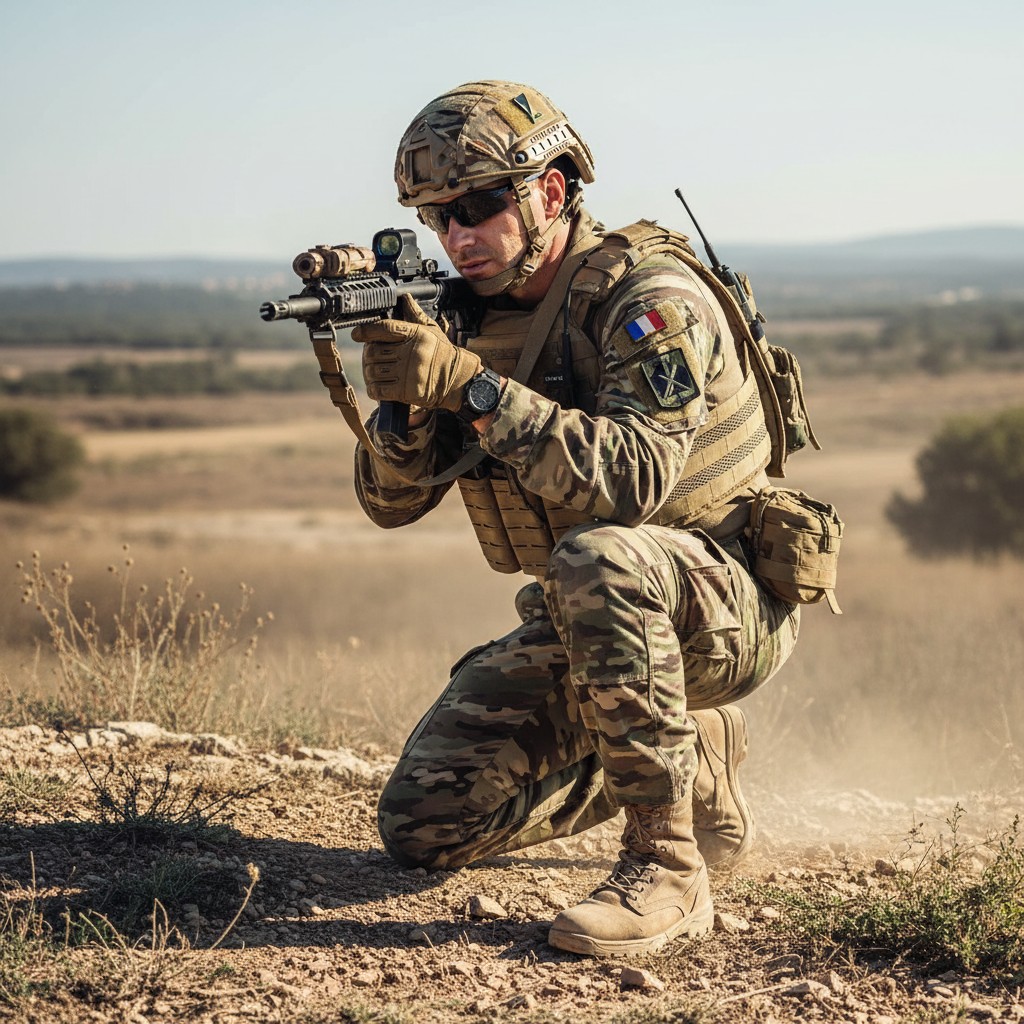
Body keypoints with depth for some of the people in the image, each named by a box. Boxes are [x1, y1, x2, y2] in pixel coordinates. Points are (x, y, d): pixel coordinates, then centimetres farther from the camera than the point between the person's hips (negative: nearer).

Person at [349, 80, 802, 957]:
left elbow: (636, 477, -34)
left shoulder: (650, 295, -18)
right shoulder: (474, 313, 2)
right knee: (422, 826, -1)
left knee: (596, 559, -40)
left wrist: (470, 385, -37)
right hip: (590, 621, 8)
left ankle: (668, 868, -27)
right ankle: (692, 760, 18)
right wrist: (407, 398, -22)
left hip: (727, 609, -7)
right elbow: (393, 501, -1)